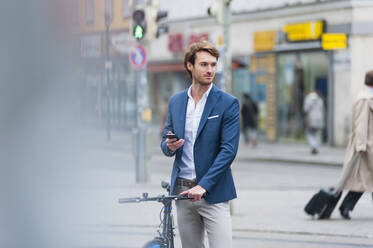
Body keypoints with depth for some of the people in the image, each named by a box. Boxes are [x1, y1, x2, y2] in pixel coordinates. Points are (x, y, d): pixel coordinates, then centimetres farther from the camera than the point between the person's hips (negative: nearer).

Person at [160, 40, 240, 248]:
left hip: (213, 193, -4)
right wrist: (169, 147, -9)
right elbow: (165, 144, 17)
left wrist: (203, 185, -18)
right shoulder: (176, 102, 11)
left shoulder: (228, 103, -4)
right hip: (182, 190, 4)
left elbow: (228, 150, -10)